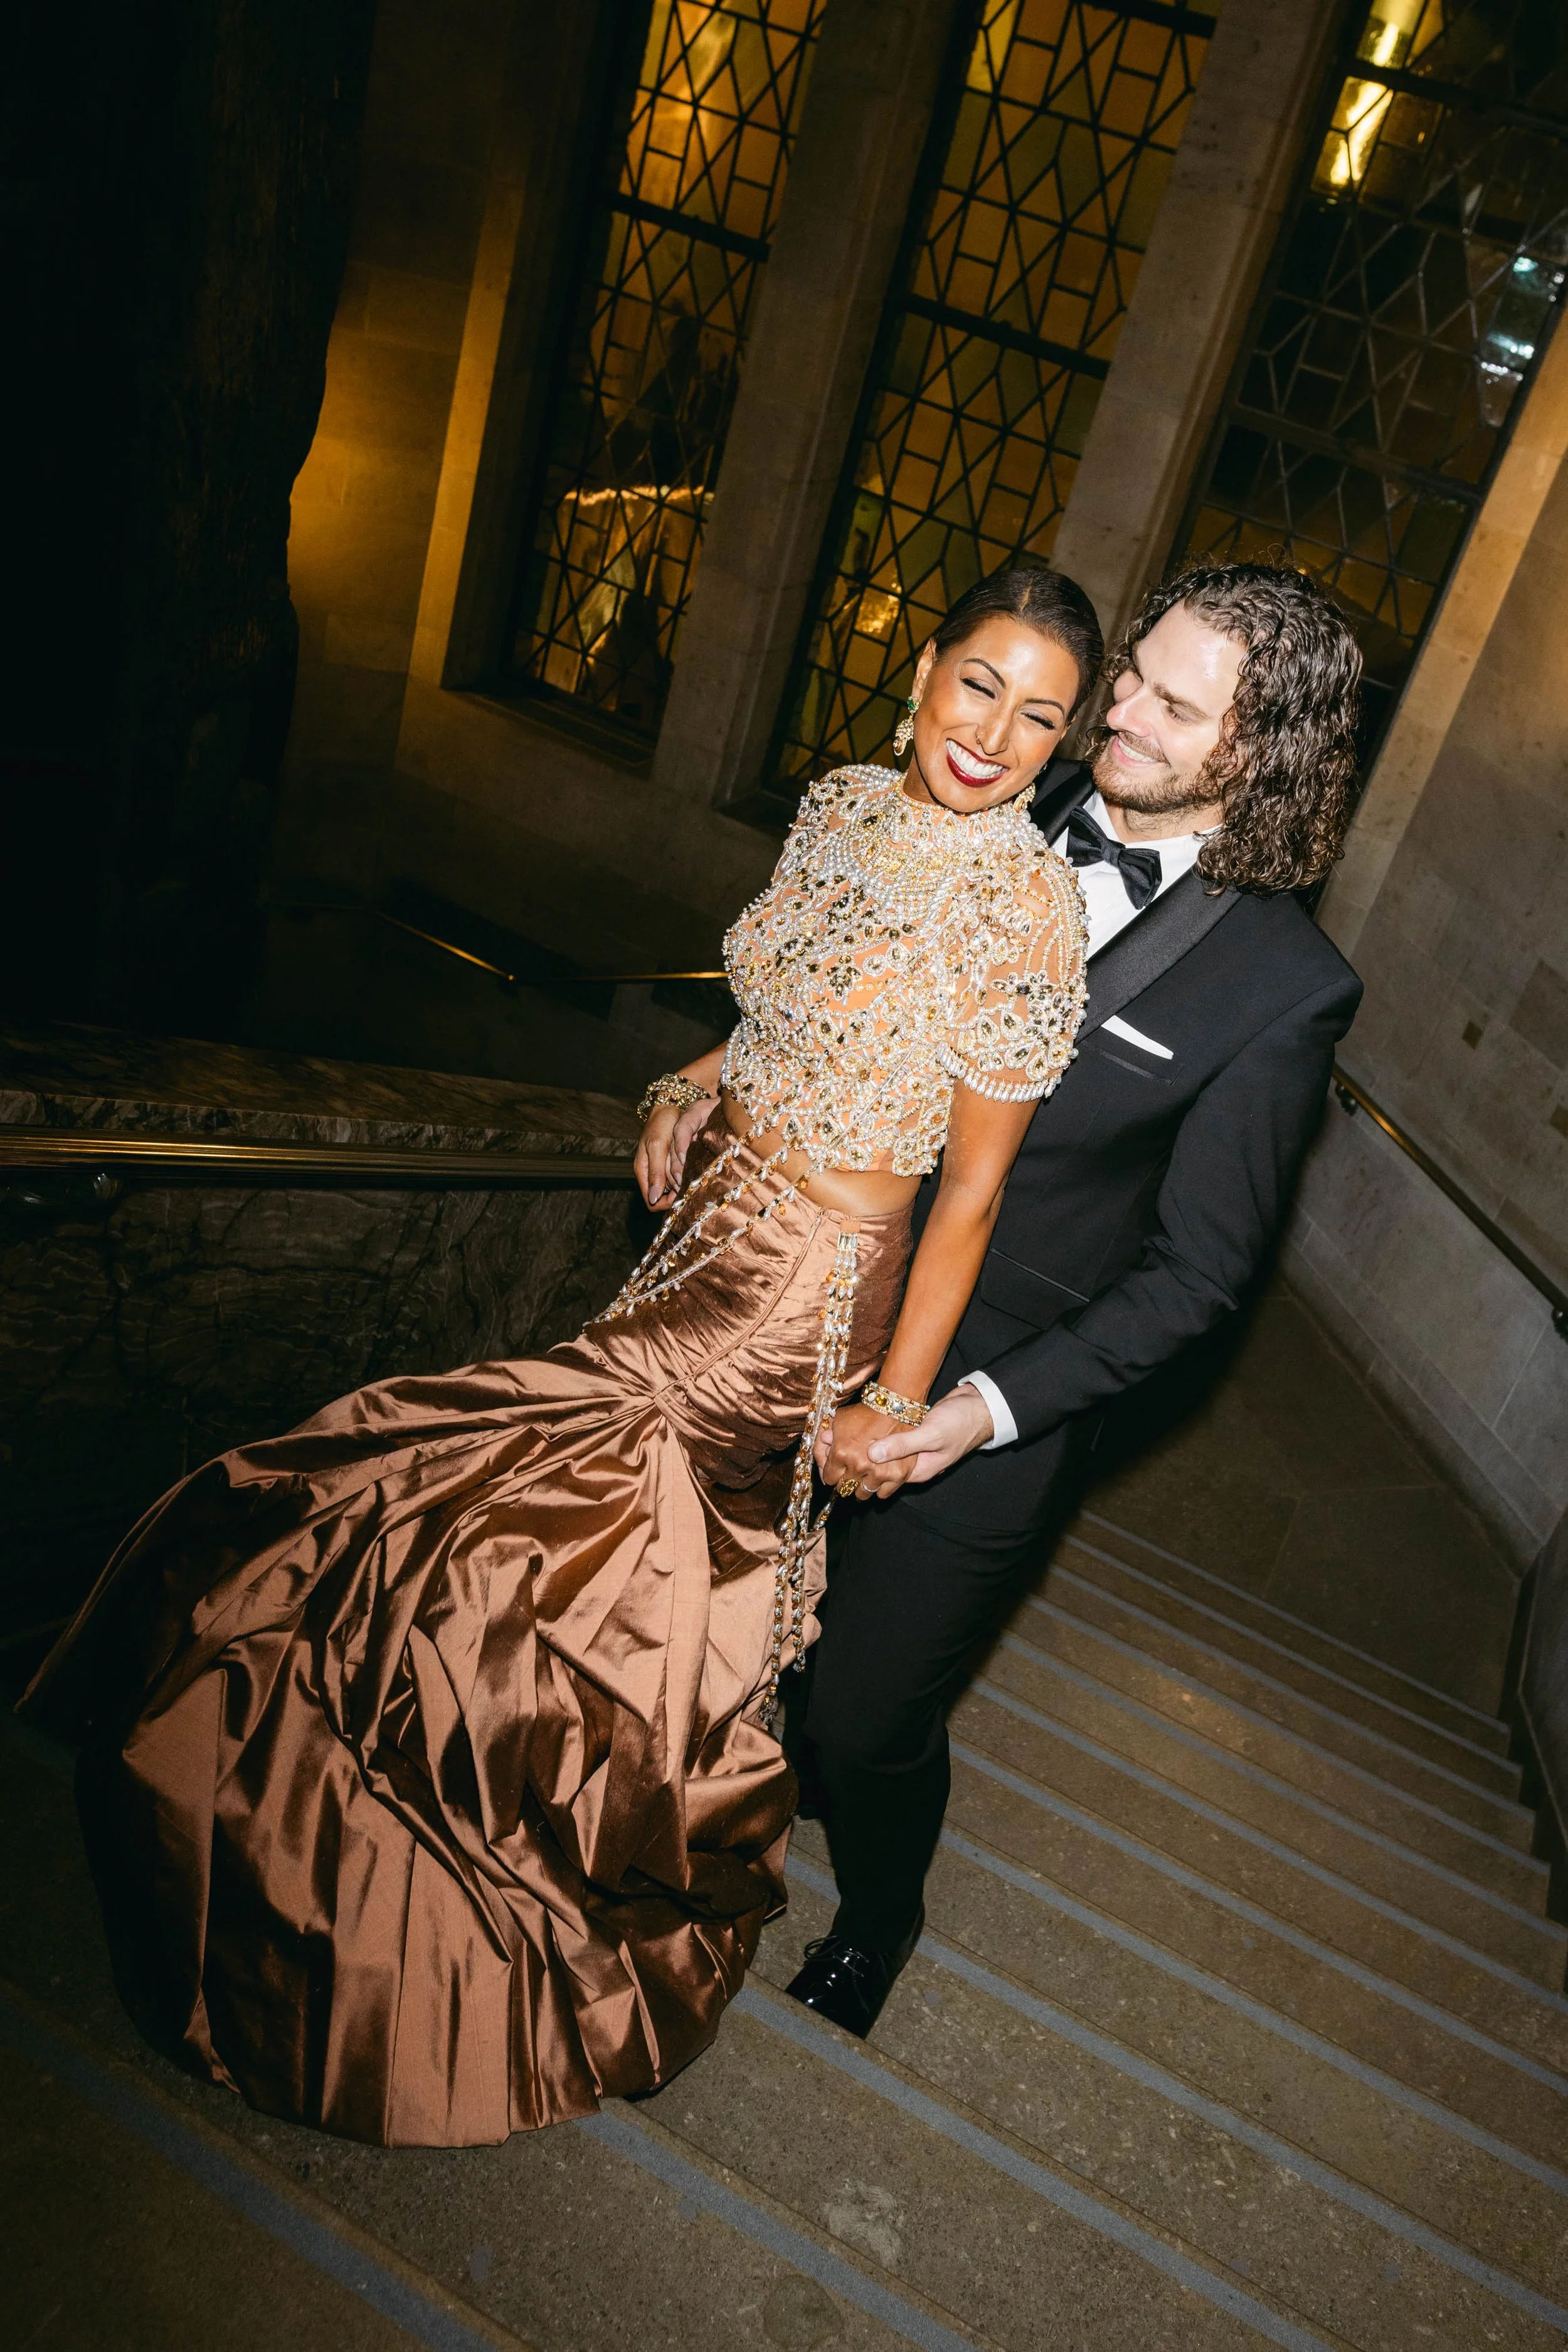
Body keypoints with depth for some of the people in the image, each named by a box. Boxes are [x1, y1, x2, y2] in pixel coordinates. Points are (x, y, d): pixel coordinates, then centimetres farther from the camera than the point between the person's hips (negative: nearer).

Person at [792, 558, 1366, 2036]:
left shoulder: (1282, 991, -16)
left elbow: (1197, 1268, -12)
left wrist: (985, 1412, -19)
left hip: (990, 1396, -4)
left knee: (868, 1716, 13)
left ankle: (876, 1924, 50)